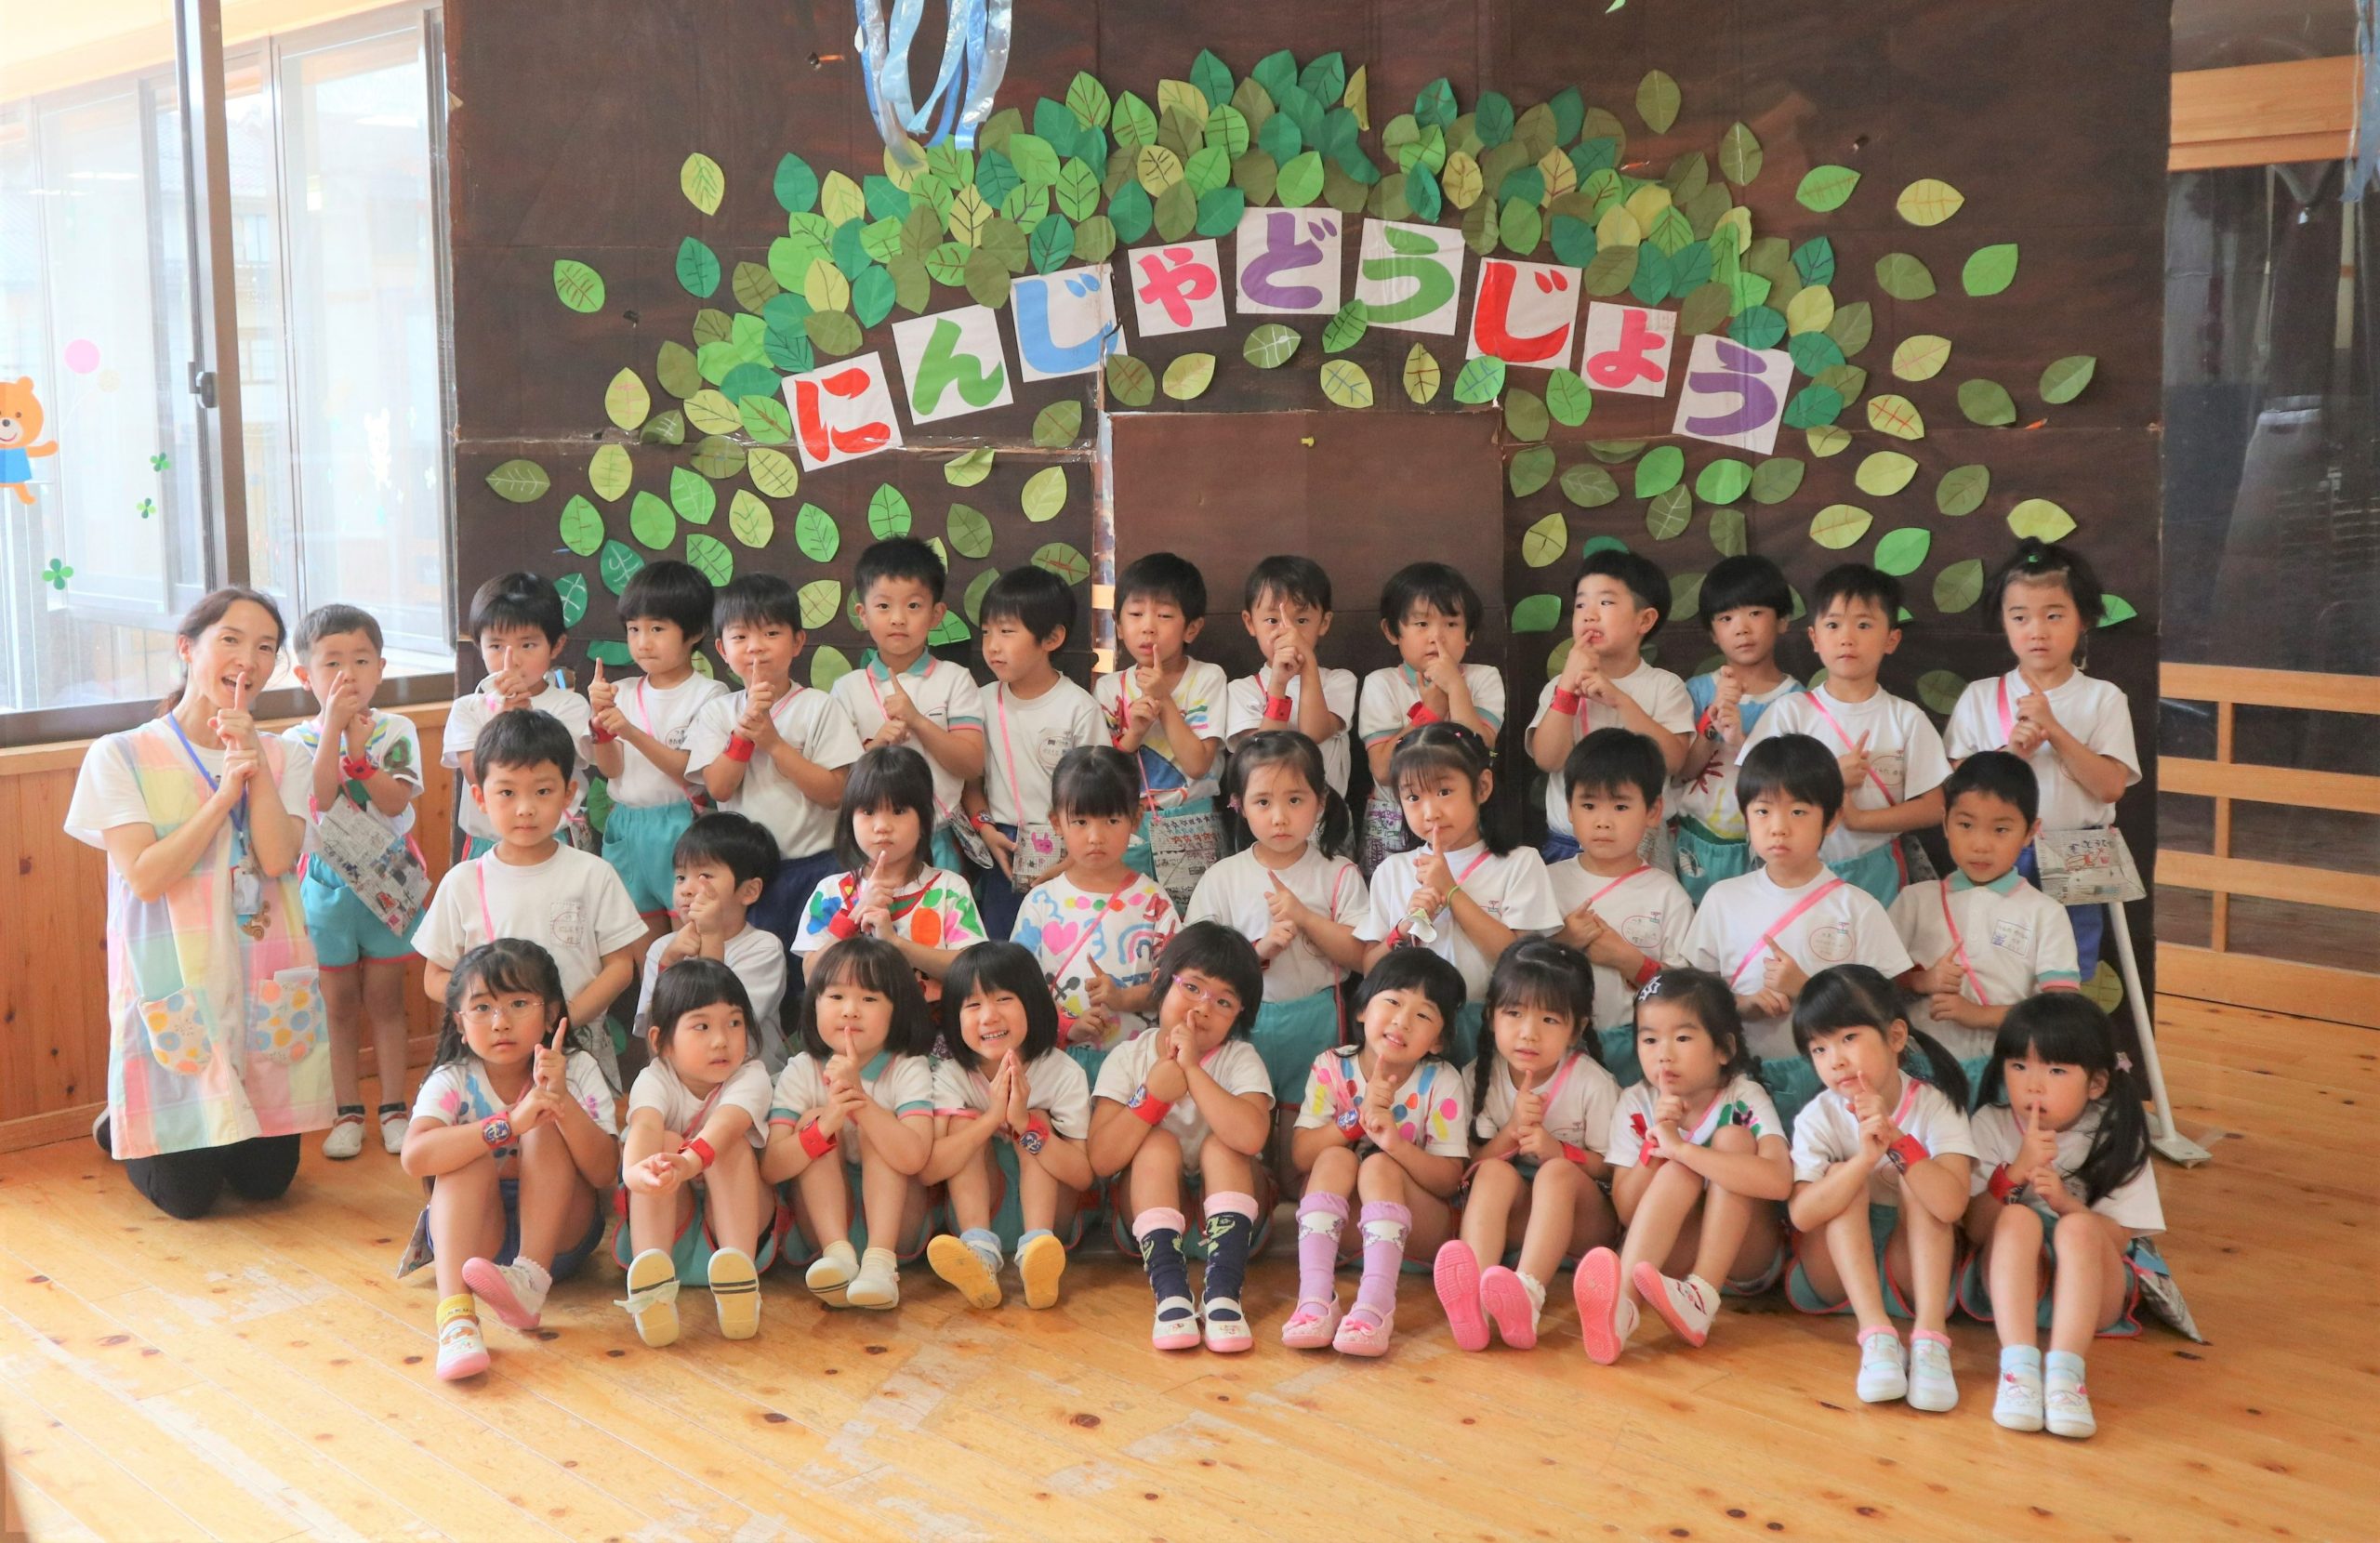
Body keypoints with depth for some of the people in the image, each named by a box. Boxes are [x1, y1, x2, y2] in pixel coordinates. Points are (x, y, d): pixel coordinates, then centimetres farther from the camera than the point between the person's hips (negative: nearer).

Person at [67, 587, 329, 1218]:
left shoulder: (284, 759, 5)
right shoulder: (120, 757, -4)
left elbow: (278, 859, -11)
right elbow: (145, 875, -15)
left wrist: (256, 765, -17)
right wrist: (225, 793, -17)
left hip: (267, 985, 3)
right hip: (175, 985, -3)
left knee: (267, 1182, 8)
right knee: (186, 1197, 2)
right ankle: (124, 1127, 32)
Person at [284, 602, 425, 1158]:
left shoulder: (396, 731, -4)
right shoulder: (299, 739, -5)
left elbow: (395, 800, -16)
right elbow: (317, 800, -22)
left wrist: (357, 747, -24)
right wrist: (333, 727, -26)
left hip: (388, 878, 0)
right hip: (328, 882, 0)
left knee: (385, 999, 9)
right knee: (339, 1003, 9)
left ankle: (394, 1107, 18)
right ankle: (348, 1112, 19)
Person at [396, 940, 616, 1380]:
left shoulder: (578, 1070, -8)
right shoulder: (452, 1080, -9)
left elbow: (604, 1172, -19)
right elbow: (415, 1157, -30)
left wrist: (562, 1101, -34)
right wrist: (509, 1124, -41)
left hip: (558, 1231, 0)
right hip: (474, 1231, 0)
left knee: (547, 1127, -21)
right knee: (471, 1156, -28)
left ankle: (531, 1279, -32)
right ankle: (455, 1312, -46)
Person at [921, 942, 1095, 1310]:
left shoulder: (1064, 1073, -15)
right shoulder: (950, 1076, -13)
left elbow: (1083, 1177, -22)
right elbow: (926, 1170, -26)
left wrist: (1025, 1124, -37)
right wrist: (992, 1118, -36)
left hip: (1049, 1211, -1)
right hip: (978, 1212, 1)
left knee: (1035, 1121, -22)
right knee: (965, 1120, -20)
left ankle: (1035, 1248, -37)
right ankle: (980, 1252, -37)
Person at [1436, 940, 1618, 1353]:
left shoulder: (1592, 1083, -10)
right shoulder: (1480, 1078, -3)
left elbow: (1610, 1165, -4)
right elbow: (1466, 1165, -1)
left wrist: (1559, 1151, -22)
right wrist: (1512, 1131, -19)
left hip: (1577, 1219, -2)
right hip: (1509, 1219, 2)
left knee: (1557, 1173, -32)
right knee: (1495, 1171, -29)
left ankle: (1528, 1295, -55)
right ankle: (1474, 1300, -53)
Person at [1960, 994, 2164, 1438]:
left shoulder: (2116, 1137, -3)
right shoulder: (1991, 1126, -1)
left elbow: (2117, 1241, -8)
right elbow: (1975, 1231, -8)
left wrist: (2064, 1201, -25)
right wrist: (2016, 1171, -23)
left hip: (2090, 1289, -1)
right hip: (2011, 1282, 1)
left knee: (2078, 1227, -32)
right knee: (2018, 1219, -30)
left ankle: (2065, 1372, -42)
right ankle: (2018, 1366, -42)